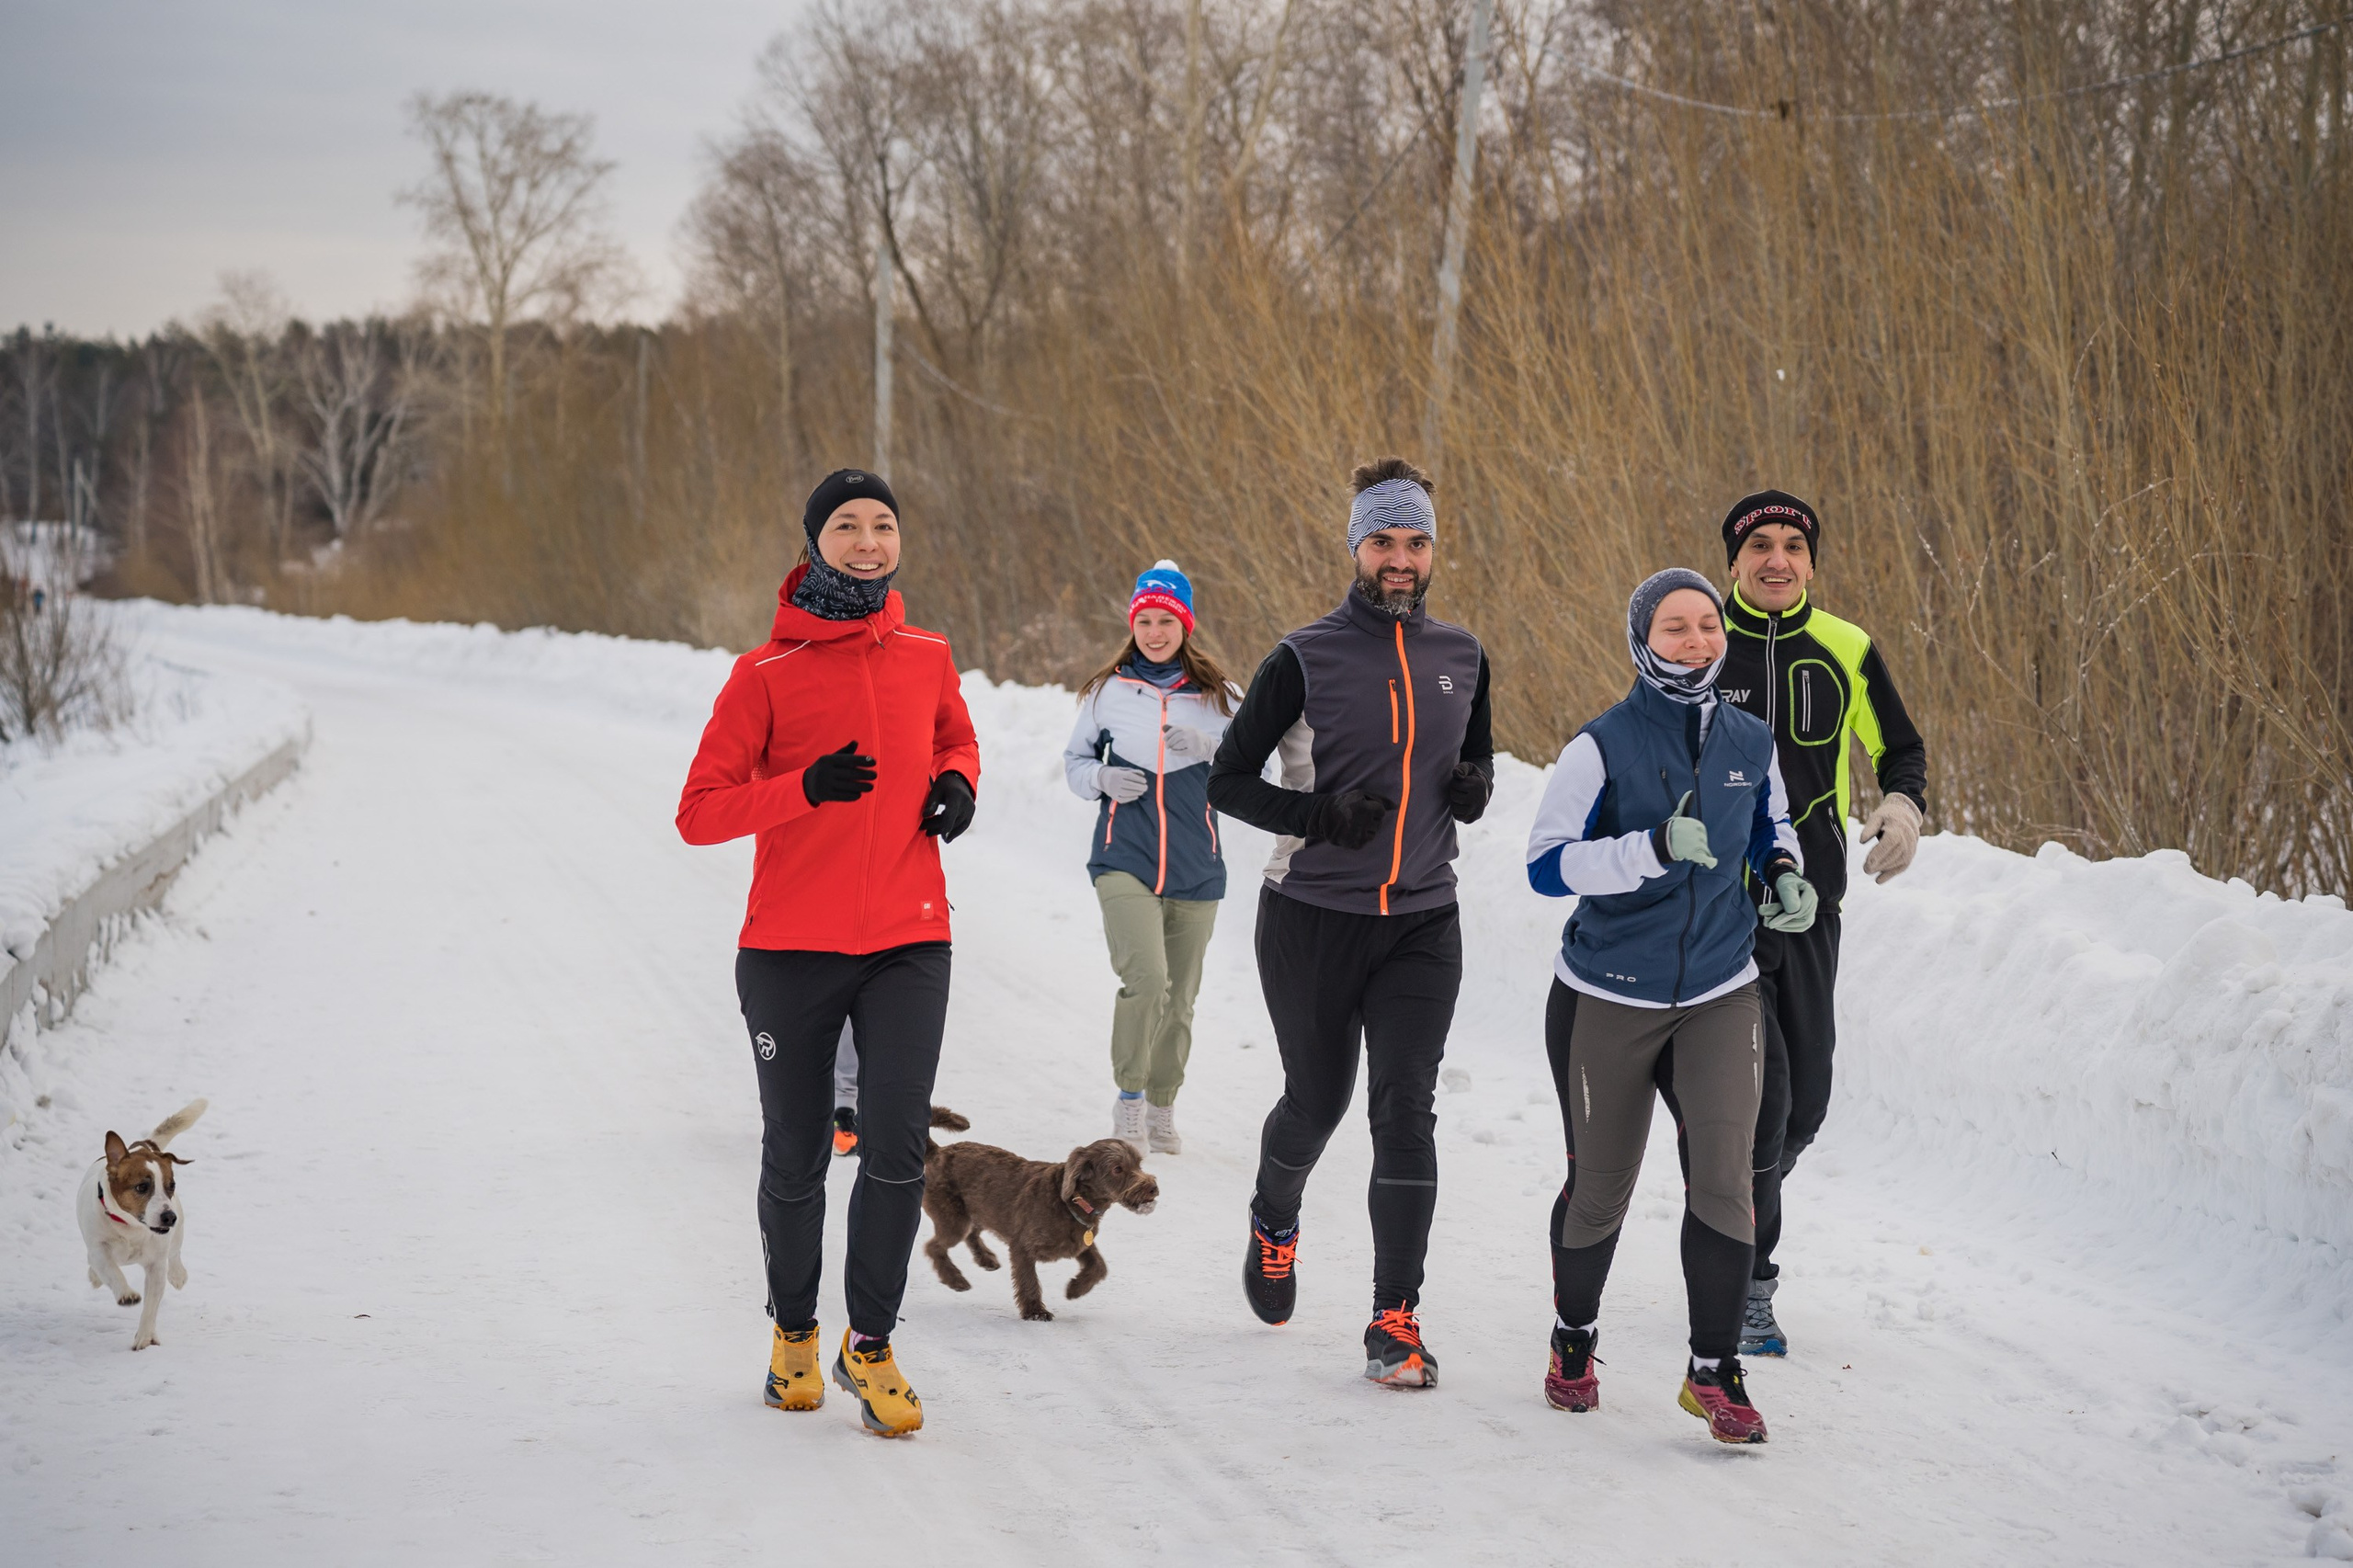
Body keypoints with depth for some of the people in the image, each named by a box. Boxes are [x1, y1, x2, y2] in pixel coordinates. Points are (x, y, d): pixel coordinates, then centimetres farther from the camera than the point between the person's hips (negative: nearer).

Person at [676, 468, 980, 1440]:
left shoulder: (927, 659, 6)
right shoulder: (765, 675, -6)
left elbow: (957, 738, 27)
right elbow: (698, 813, -7)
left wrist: (957, 783, 4)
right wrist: (807, 787, -20)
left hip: (907, 942, 2)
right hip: (791, 948, -2)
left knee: (896, 1147, -10)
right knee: (794, 1162, 9)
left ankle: (870, 1343, 8)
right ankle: (794, 1332, 33)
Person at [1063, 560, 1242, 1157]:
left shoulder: (1216, 696, 5)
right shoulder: (1107, 691, 5)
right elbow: (1075, 760, 14)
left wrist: (1208, 745, -15)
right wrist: (1102, 778, -7)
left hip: (1196, 868, 2)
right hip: (1125, 859, -2)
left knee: (1179, 996, 9)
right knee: (1145, 977, -21)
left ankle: (1162, 1109, 25)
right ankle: (1128, 1098, -5)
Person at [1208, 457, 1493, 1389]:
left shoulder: (1461, 658, 5)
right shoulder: (1304, 660, -7)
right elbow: (1228, 782, -4)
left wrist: (1476, 786, -3)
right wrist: (1319, 814, -20)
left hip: (1422, 923, 2)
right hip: (1312, 918, -2)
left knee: (1405, 1109, -9)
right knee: (1316, 1101, 11)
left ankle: (1395, 1322, -6)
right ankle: (1275, 1217, 45)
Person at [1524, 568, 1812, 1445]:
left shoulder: (1750, 742, 0)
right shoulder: (1603, 746, -13)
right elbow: (1547, 864, -20)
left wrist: (1785, 872, 0)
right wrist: (1655, 847, -31)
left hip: (1720, 995, 3)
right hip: (1607, 1001, -3)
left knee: (1724, 1177, -11)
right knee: (1600, 1191, 8)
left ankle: (1713, 1373, 3)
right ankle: (1573, 1340, 35)